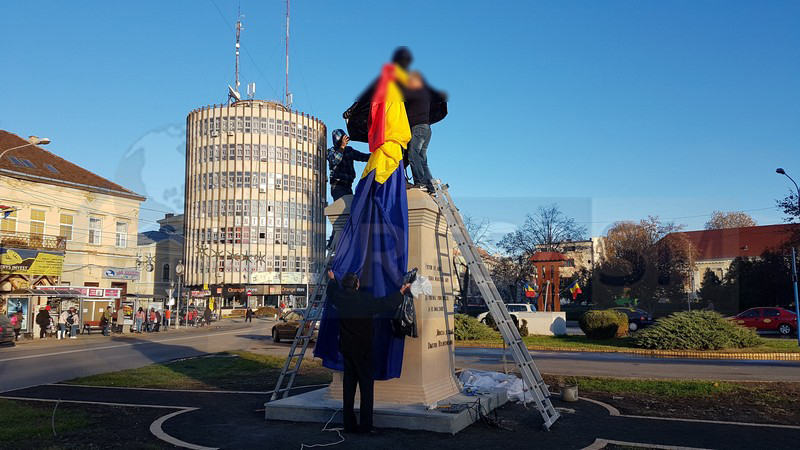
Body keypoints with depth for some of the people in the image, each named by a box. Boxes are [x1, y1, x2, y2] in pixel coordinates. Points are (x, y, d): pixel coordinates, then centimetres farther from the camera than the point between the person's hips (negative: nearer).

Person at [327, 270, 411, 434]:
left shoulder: (340, 298, 0)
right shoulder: (365, 299, -14)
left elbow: (332, 291, 23)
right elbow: (387, 303, -9)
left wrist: (332, 279, 43)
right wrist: (401, 292, 6)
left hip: (346, 348, 5)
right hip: (364, 348, -5)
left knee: (348, 385, 11)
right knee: (366, 386, 1)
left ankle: (349, 425, 15)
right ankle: (365, 426, 0)